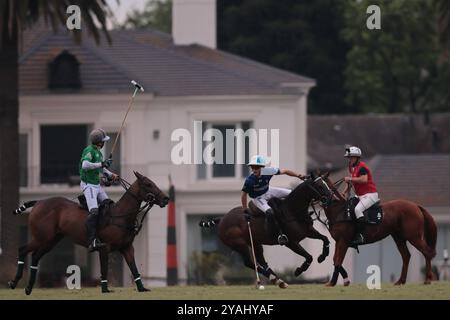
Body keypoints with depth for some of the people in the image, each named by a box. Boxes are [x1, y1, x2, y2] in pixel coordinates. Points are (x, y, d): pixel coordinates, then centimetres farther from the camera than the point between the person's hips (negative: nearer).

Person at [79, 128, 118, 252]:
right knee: (94, 211, -23)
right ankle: (93, 241, -33)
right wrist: (102, 164, -25)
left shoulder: (98, 152, 15)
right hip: (88, 185, -10)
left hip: (97, 185, 10)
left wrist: (110, 174, 15)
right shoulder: (89, 150, -14)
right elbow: (85, 165, -30)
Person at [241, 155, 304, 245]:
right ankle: (280, 234, -15)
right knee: (270, 212, -30)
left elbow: (284, 171, -13)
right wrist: (245, 209, -16)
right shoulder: (249, 180, -31)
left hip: (268, 191, 5)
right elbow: (243, 194, -18)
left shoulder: (268, 172, -24)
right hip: (258, 198, -5)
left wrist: (298, 175, -17)